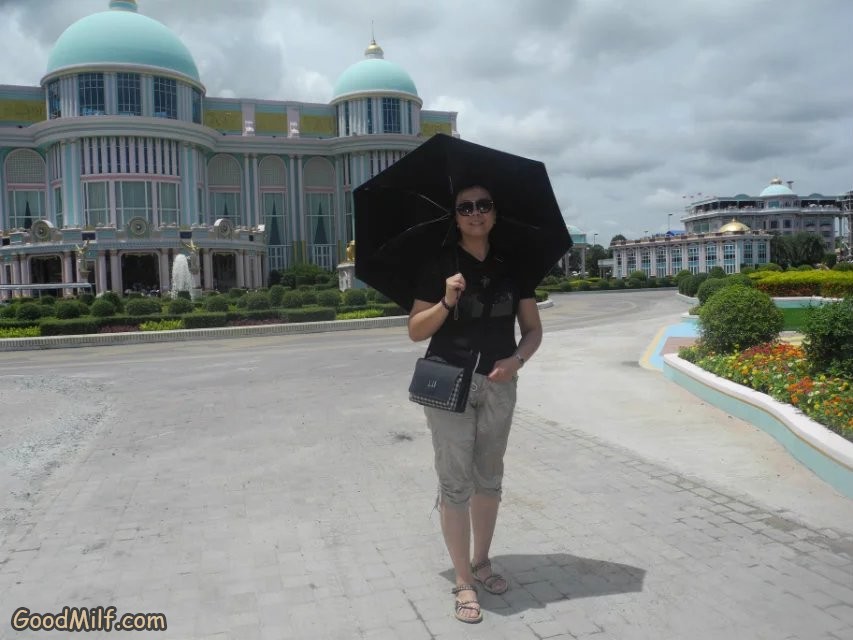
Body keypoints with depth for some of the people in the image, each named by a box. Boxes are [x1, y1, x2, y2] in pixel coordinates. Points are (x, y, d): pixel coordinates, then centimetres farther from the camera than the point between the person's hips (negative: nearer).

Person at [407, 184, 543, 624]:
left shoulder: (512, 266, 4)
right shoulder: (439, 266, -4)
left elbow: (533, 329, 7)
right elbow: (415, 331, -5)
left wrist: (517, 359, -12)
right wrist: (446, 303, -21)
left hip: (499, 385, 4)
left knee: (489, 478, 14)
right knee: (455, 483, -2)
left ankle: (481, 563, 32)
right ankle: (464, 582, 12)